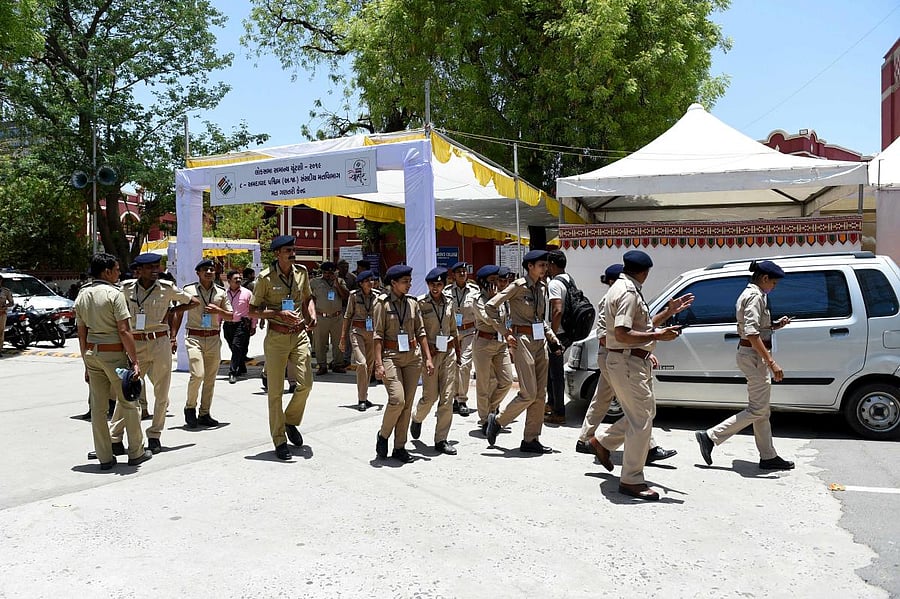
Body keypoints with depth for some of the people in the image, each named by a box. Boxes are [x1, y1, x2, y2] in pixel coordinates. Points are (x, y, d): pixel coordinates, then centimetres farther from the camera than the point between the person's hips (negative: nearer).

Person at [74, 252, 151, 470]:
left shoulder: (82, 296, 10)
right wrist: (135, 360, -15)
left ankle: (105, 457, 13)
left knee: (98, 406, 8)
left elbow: (82, 333, 13)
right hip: (114, 353, -7)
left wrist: (87, 363, 19)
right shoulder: (114, 294, -11)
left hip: (92, 353, 7)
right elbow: (124, 331, -17)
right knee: (128, 403, 5)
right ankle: (136, 453, 14)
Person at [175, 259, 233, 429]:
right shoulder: (188, 290, 2)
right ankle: (190, 407, 6)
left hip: (214, 339, 3)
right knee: (198, 374, -17)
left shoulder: (221, 292, 9)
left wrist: (218, 310, -7)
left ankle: (204, 414, 18)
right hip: (194, 337, -3)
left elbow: (231, 316, 12)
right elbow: (178, 313, 6)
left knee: (210, 378, 6)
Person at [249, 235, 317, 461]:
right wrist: (279, 313, -18)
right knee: (275, 390, 1)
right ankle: (279, 440, 12)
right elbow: (253, 310, -5)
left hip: (300, 334, 4)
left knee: (305, 383, -5)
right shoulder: (265, 277, -8)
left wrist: (312, 314, 2)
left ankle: (291, 421, 23)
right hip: (276, 337, -4)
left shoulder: (301, 271, 6)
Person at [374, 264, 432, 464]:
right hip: (390, 356, -5)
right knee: (397, 399, -17)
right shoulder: (382, 303, -4)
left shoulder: (412, 303, 9)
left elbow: (420, 332, 11)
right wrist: (379, 363, -15)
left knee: (407, 403, 4)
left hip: (413, 356, 5)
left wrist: (428, 358, 6)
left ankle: (399, 447, 14)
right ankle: (383, 435, 9)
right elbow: (378, 335, -7)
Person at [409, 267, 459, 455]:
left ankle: (441, 440, 5)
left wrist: (457, 354, 19)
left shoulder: (449, 303, 9)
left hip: (448, 352, 4)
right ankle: (417, 419, 32)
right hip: (430, 353, -4)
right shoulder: (421, 303, -5)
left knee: (447, 397, -1)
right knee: (430, 396, -3)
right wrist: (427, 348, -15)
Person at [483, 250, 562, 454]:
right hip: (523, 340, -7)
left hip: (540, 341, 7)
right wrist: (505, 333, -12)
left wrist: (551, 337, 11)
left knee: (540, 394, 6)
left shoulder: (542, 287, 12)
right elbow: (490, 306, -12)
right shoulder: (519, 286, -9)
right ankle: (497, 420, 12)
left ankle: (531, 440, 13)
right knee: (529, 393, -9)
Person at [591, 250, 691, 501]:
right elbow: (622, 334, -27)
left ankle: (602, 441, 32)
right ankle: (631, 480, 2)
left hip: (635, 362, 11)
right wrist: (658, 335, -23)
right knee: (641, 421, -6)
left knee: (646, 413, 21)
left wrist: (669, 311, 18)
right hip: (628, 363, -11)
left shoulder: (622, 288, 16)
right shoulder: (628, 293, -18)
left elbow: (641, 326, 21)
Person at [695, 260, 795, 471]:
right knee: (758, 409, -6)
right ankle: (710, 436, -5)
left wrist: (775, 325, 12)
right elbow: (752, 334, -25)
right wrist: (771, 363, -27)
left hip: (749, 353, 11)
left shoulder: (749, 294, 16)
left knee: (761, 409, 13)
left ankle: (768, 456, 19)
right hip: (754, 355, -11)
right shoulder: (755, 296, -16)